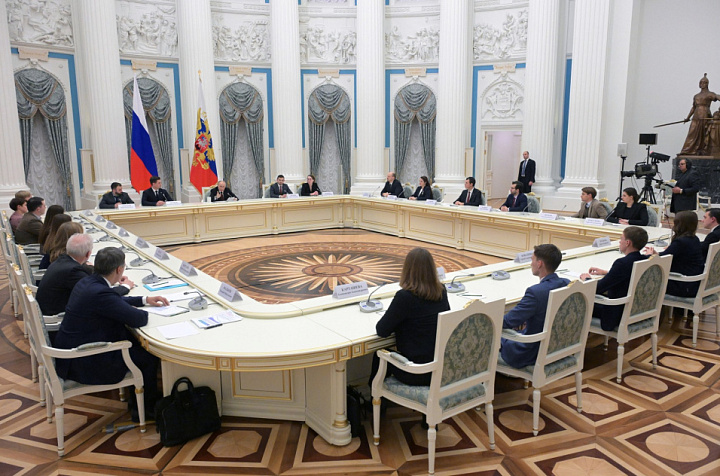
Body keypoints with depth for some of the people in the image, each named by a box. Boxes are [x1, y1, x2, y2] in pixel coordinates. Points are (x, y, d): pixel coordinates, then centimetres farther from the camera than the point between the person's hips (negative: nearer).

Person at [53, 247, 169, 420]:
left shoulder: (87, 282, 2)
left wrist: (145, 300, 17)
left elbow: (116, 301, 21)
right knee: (148, 356, -1)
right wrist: (142, 312, -2)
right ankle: (147, 408, 20)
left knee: (135, 341, 17)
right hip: (81, 364, -10)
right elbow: (138, 319, -25)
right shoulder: (100, 293, -29)